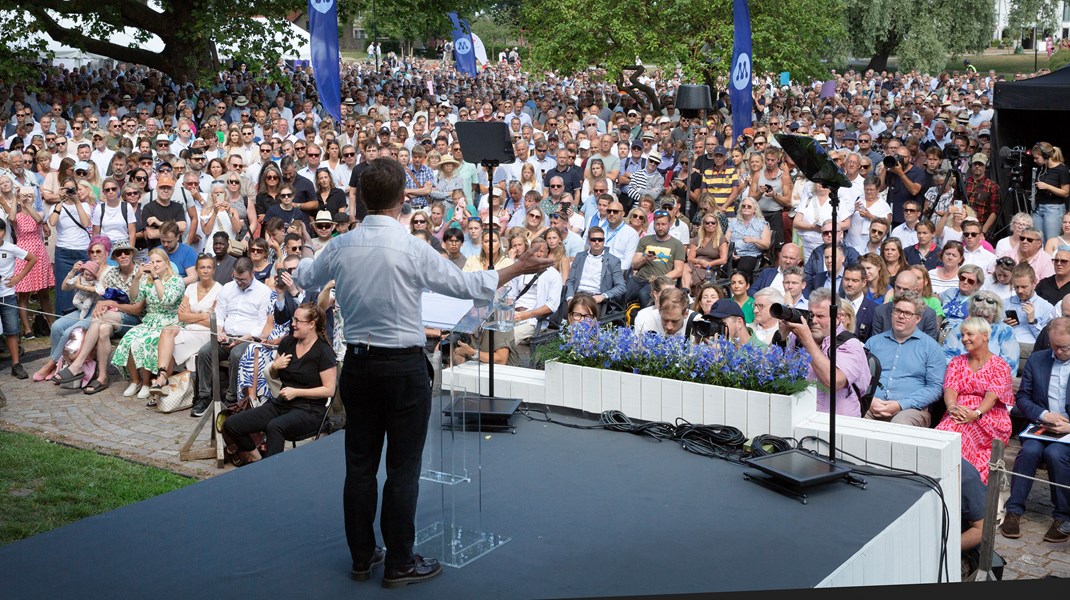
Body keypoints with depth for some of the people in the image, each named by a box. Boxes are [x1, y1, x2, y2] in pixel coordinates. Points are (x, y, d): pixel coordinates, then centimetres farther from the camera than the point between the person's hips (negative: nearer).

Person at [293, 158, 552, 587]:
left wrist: (305, 261, 42)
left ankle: (361, 557, 22)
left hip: (357, 363, 5)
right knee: (403, 468, 4)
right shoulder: (412, 248, -16)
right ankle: (399, 564, 11)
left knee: (360, 465, 12)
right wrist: (517, 268, 3)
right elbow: (467, 285, -10)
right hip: (404, 367, -5)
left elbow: (304, 279, 18)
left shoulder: (341, 247, -1)